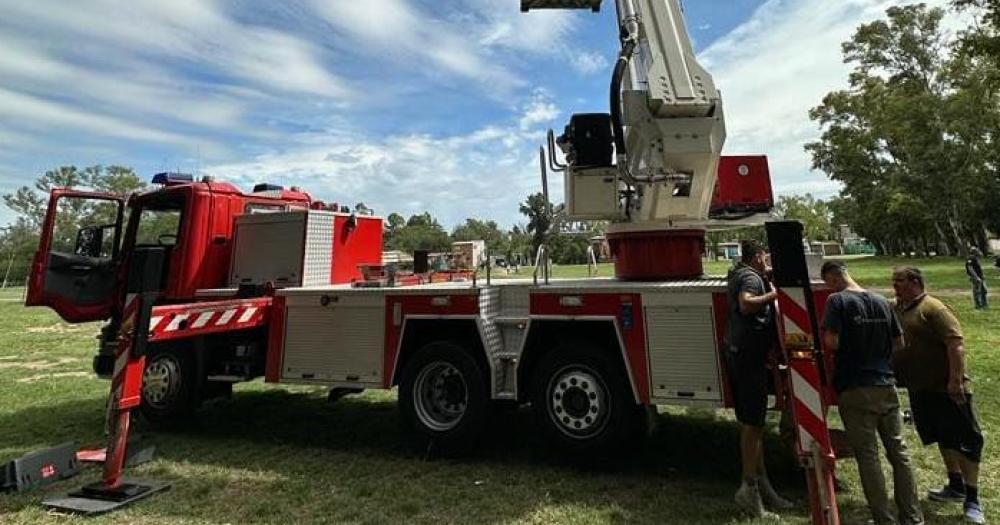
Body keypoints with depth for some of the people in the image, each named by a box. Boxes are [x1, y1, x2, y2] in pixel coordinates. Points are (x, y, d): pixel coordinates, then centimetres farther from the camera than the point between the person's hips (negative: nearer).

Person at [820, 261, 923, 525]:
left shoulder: (838, 301, -11)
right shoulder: (882, 301, 7)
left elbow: (832, 343, -20)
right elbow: (899, 343, 13)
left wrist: (823, 337, 1)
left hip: (855, 390, -6)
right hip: (886, 386, 6)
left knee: (868, 456, 3)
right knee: (899, 452, 14)